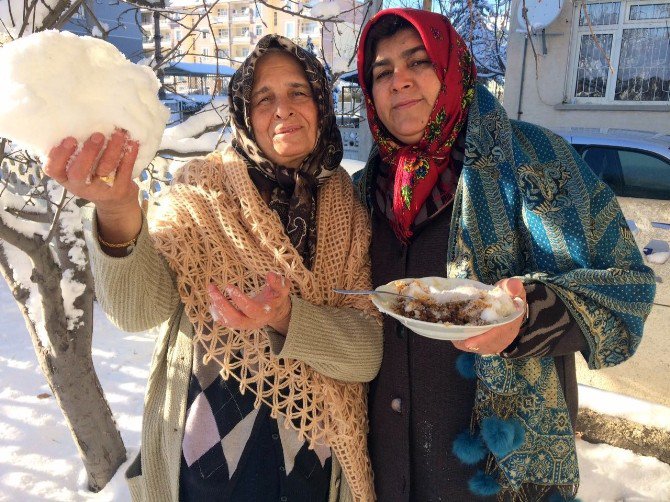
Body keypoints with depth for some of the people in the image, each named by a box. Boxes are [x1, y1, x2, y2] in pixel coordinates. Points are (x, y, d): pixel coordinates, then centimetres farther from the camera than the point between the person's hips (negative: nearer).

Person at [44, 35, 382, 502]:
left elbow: (369, 353, -11)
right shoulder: (206, 188, -8)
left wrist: (287, 319, -29)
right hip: (206, 460, -1)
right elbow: (139, 309, -20)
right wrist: (117, 215, -38)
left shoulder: (349, 210, -5)